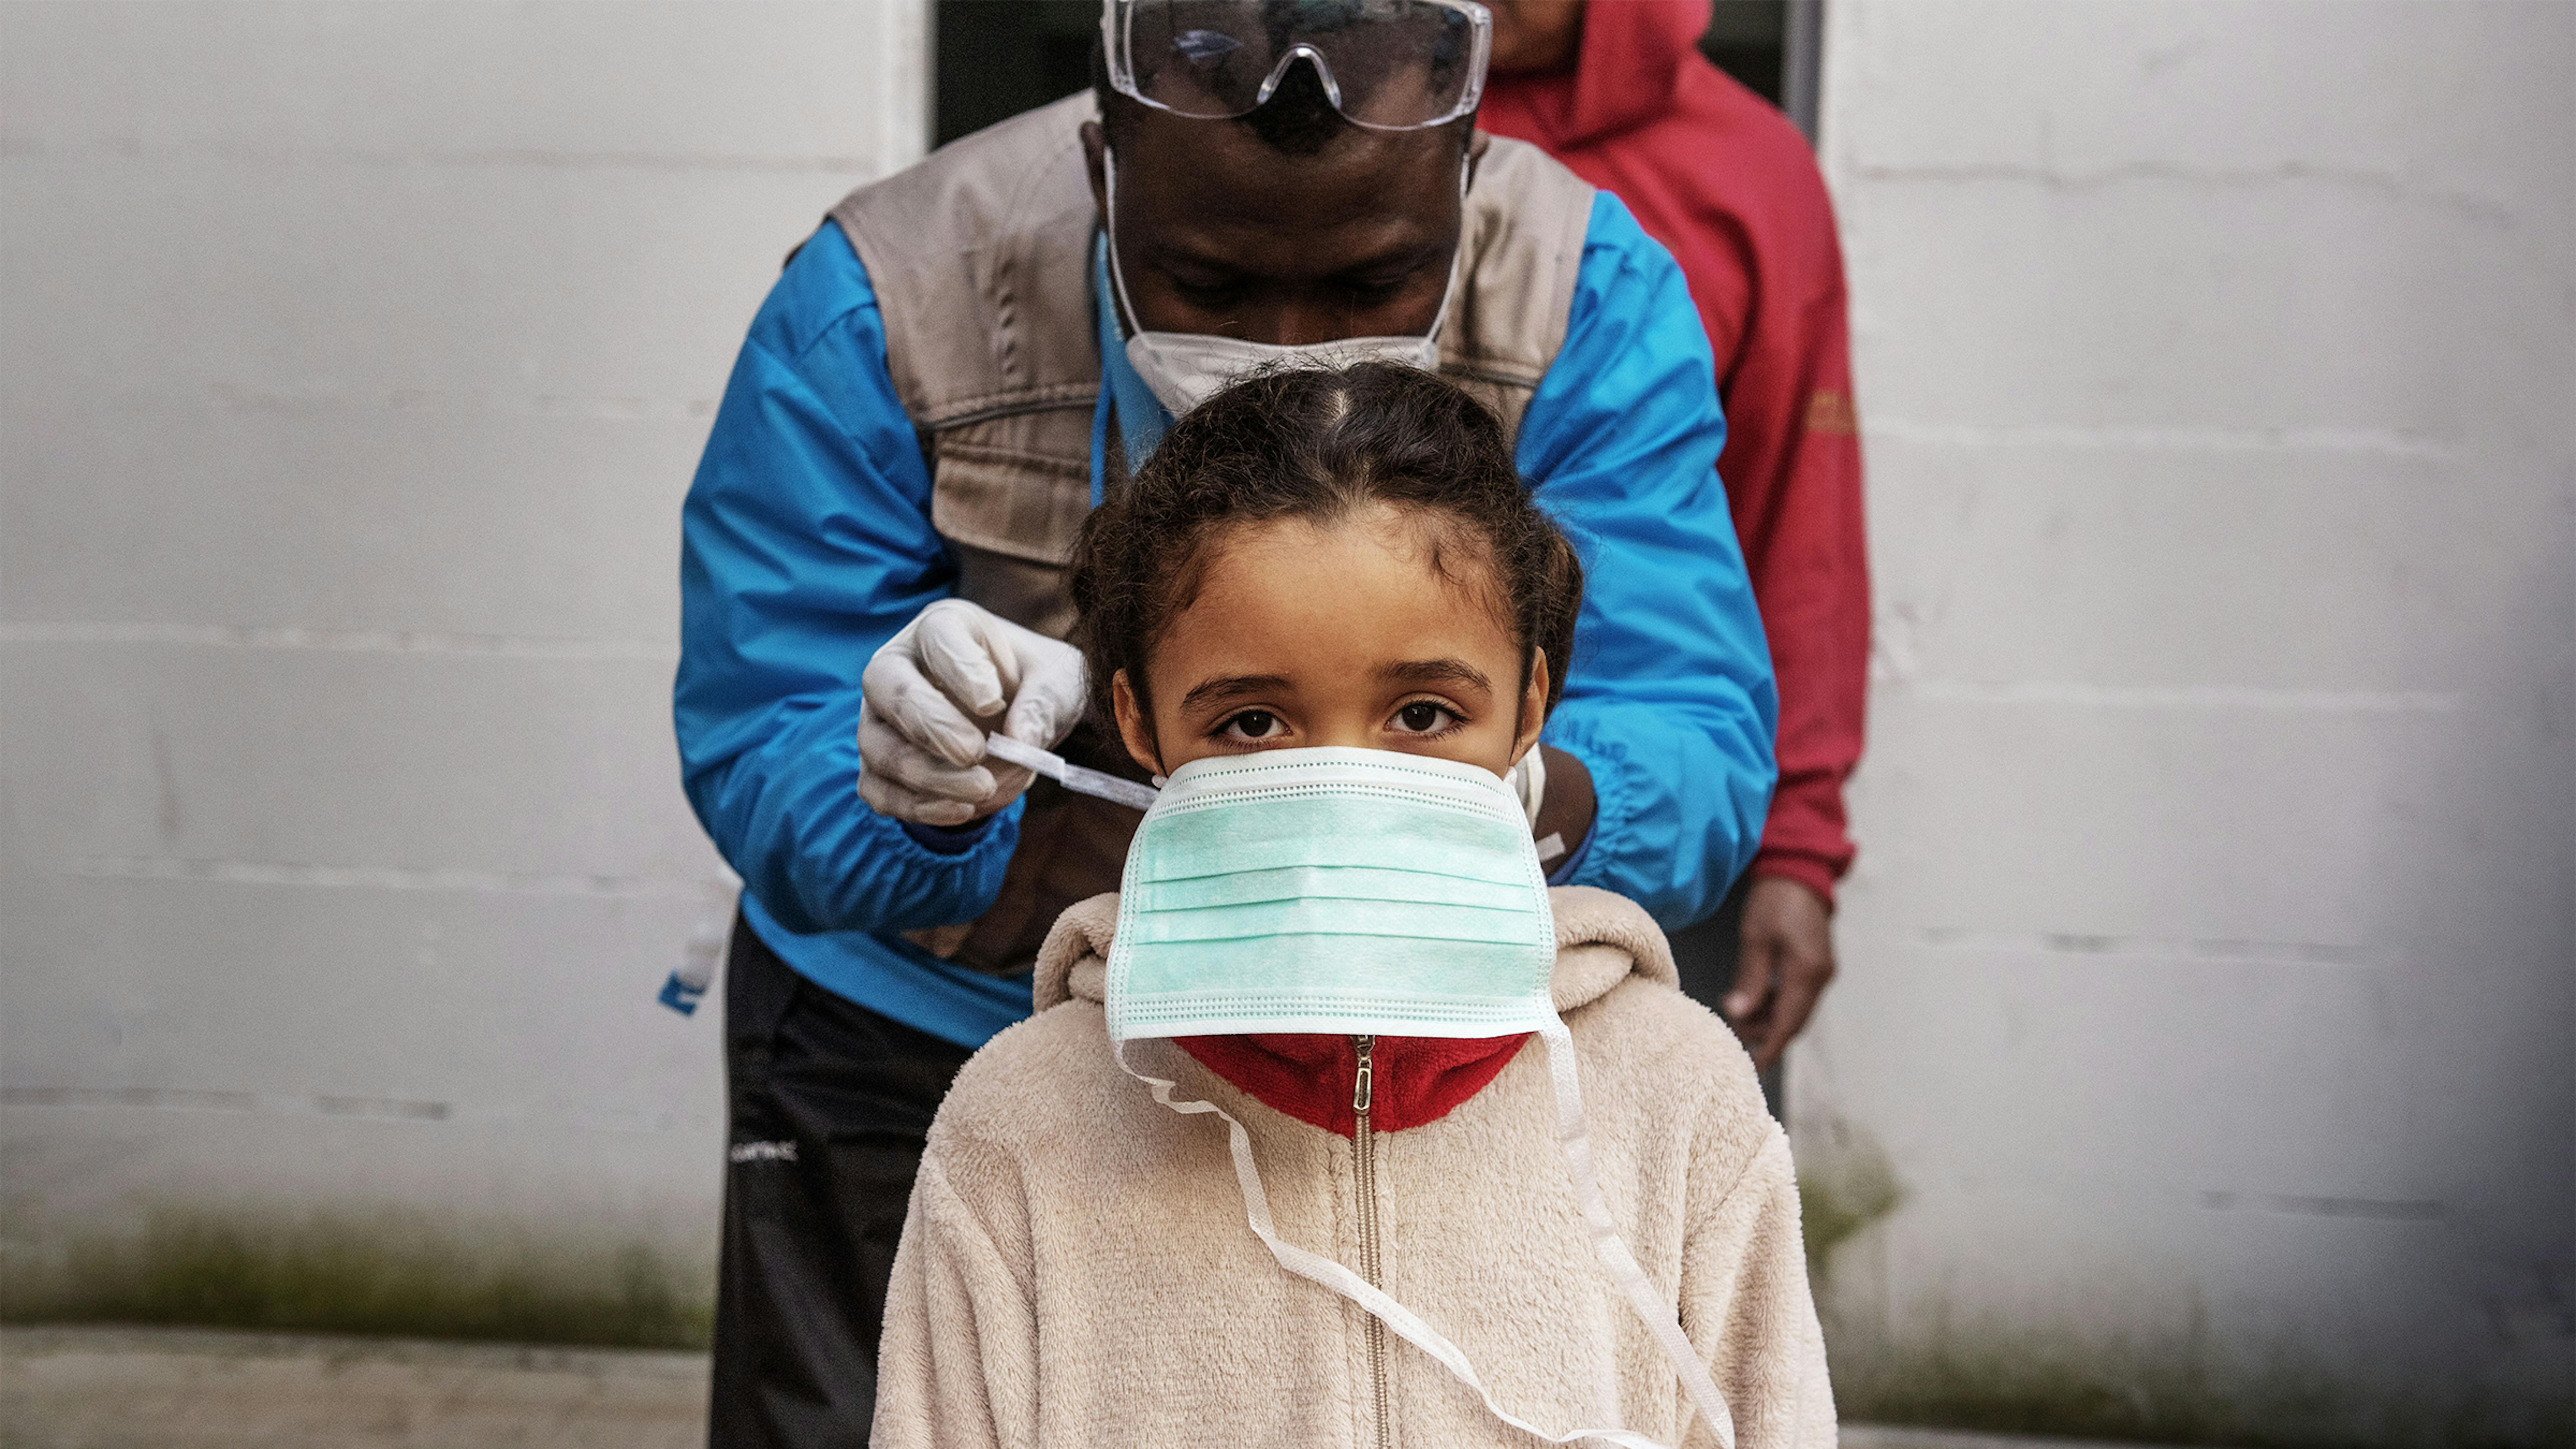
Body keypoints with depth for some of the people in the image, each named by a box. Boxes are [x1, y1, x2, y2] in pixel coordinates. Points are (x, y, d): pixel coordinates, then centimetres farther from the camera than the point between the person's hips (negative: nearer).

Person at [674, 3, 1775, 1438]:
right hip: (926, 1048, -1)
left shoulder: (1591, 302, -22)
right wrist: (929, 796, -47)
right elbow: (758, 770, -23)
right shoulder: (882, 309, -25)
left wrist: (1522, 800, -51)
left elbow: (1700, 761, -28)